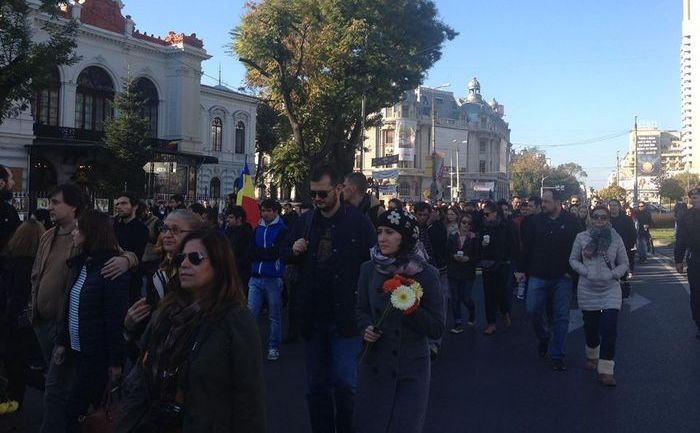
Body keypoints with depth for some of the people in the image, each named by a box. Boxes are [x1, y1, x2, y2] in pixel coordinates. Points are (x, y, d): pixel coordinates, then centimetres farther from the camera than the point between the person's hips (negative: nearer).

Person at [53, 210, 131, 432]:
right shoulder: (81, 264, 9)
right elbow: (71, 308, 14)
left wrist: (116, 361, -18)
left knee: (74, 409, -2)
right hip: (77, 349, 8)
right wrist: (62, 341, 10)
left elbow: (116, 319, -18)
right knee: (87, 407, 16)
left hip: (96, 354, -8)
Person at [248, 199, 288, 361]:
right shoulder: (258, 228, 11)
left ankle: (274, 347, 19)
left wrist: (257, 253, -8)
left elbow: (275, 252, -13)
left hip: (274, 278, -4)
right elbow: (251, 251, 9)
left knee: (275, 316, 7)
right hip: (256, 278, 4)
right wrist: (266, 253, -5)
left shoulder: (282, 229, -4)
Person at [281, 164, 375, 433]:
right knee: (316, 385, 13)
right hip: (313, 317, 4)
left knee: (344, 383, -1)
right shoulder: (306, 221, 6)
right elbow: (285, 254, 18)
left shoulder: (358, 222, -8)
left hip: (346, 317, -4)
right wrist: (294, 250, -5)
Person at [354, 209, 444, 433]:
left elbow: (437, 329, -8)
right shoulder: (369, 269, -2)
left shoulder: (426, 274, -10)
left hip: (411, 369, -2)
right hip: (375, 365, 3)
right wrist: (366, 328, -8)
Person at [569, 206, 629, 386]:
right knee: (590, 327, 13)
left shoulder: (616, 238, 0)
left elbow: (624, 264, 6)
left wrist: (612, 274, -12)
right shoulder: (581, 237, 0)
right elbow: (573, 259, 6)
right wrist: (586, 272, -10)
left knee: (609, 329, -11)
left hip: (611, 290, -1)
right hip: (587, 290, 1)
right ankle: (592, 356, 41)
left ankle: (606, 370, -5)